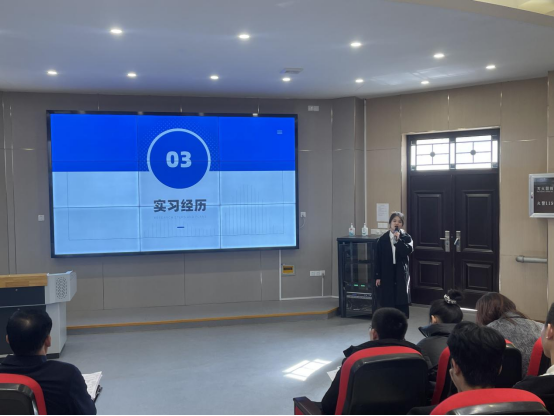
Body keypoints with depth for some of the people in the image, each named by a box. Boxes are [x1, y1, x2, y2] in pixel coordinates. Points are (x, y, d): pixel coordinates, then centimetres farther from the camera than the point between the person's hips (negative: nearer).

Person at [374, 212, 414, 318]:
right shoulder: (383, 239, 1)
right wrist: (377, 276, -2)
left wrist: (398, 239, -19)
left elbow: (408, 251, -17)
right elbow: (378, 259, 1)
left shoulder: (406, 237, 1)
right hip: (386, 274, 0)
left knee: (401, 301, 4)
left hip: (401, 274, 0)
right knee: (386, 301, 3)